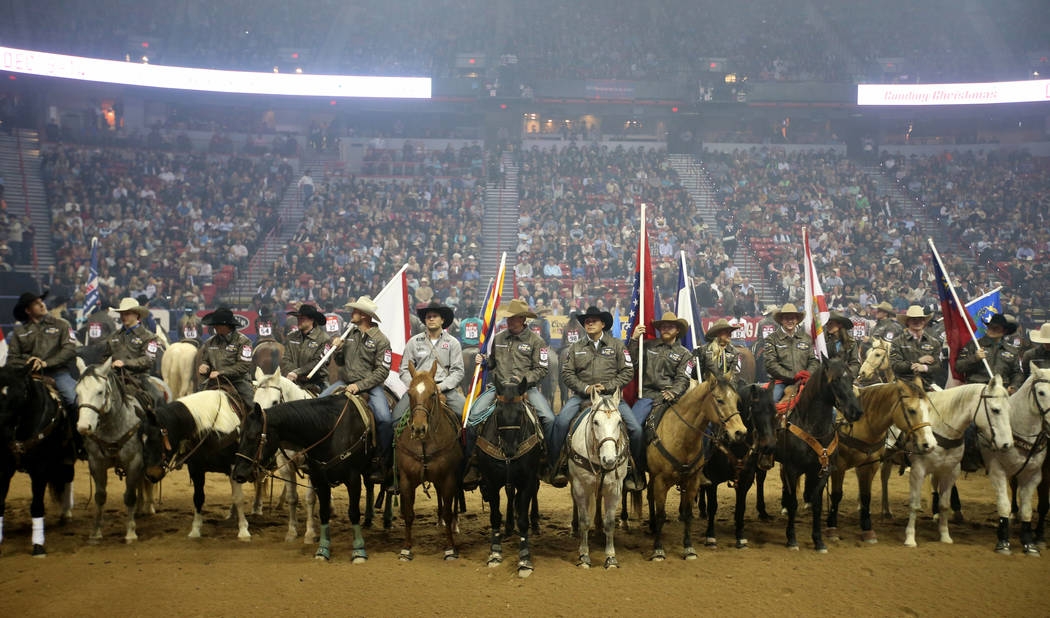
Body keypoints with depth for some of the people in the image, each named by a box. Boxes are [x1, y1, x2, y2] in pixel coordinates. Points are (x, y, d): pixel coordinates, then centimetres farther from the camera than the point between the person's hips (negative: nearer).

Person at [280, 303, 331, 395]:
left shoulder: (323, 339, -2)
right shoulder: (291, 337, 16)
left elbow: (318, 363, -10)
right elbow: (285, 360, 9)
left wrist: (297, 373, -16)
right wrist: (290, 374, -12)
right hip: (294, 383, 5)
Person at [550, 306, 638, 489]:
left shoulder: (617, 345, 9)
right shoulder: (576, 348, 13)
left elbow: (627, 372, 4)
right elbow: (567, 373, 7)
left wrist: (607, 386, -10)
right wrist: (585, 388, -10)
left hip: (612, 395, 0)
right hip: (582, 395, 0)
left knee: (636, 428, -17)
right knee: (561, 421, -27)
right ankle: (558, 466, -16)